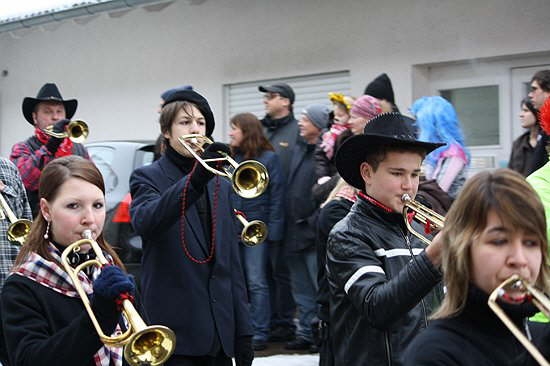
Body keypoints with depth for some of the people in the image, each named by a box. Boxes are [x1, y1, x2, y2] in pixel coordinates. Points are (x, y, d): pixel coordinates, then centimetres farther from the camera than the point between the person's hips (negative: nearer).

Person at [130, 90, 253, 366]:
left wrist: (243, 330, 9)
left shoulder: (221, 185, 16)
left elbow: (232, 262, 15)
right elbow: (143, 222, -23)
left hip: (220, 331, 5)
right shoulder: (148, 178, 1)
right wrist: (195, 179, -35)